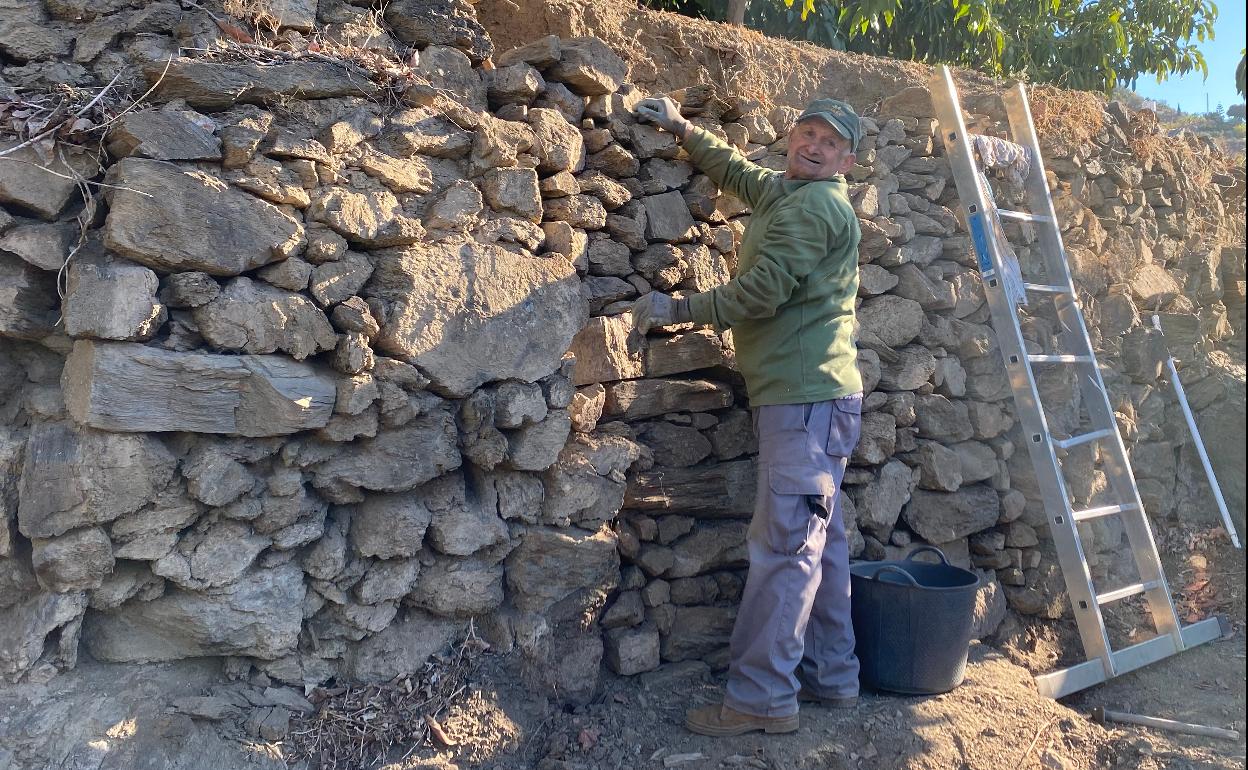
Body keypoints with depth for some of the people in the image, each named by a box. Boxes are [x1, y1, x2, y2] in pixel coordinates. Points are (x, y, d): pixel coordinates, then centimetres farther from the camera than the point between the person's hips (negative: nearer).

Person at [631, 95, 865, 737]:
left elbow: (761, 291, -16)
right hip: (809, 397, 10)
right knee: (817, 539, 12)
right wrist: (680, 128, 37)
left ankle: (761, 696, -5)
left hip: (806, 397, -10)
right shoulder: (782, 192, 21)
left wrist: (679, 309, -7)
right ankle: (831, 676, 21)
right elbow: (735, 171, 38)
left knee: (784, 544, -10)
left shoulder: (812, 206, -10)